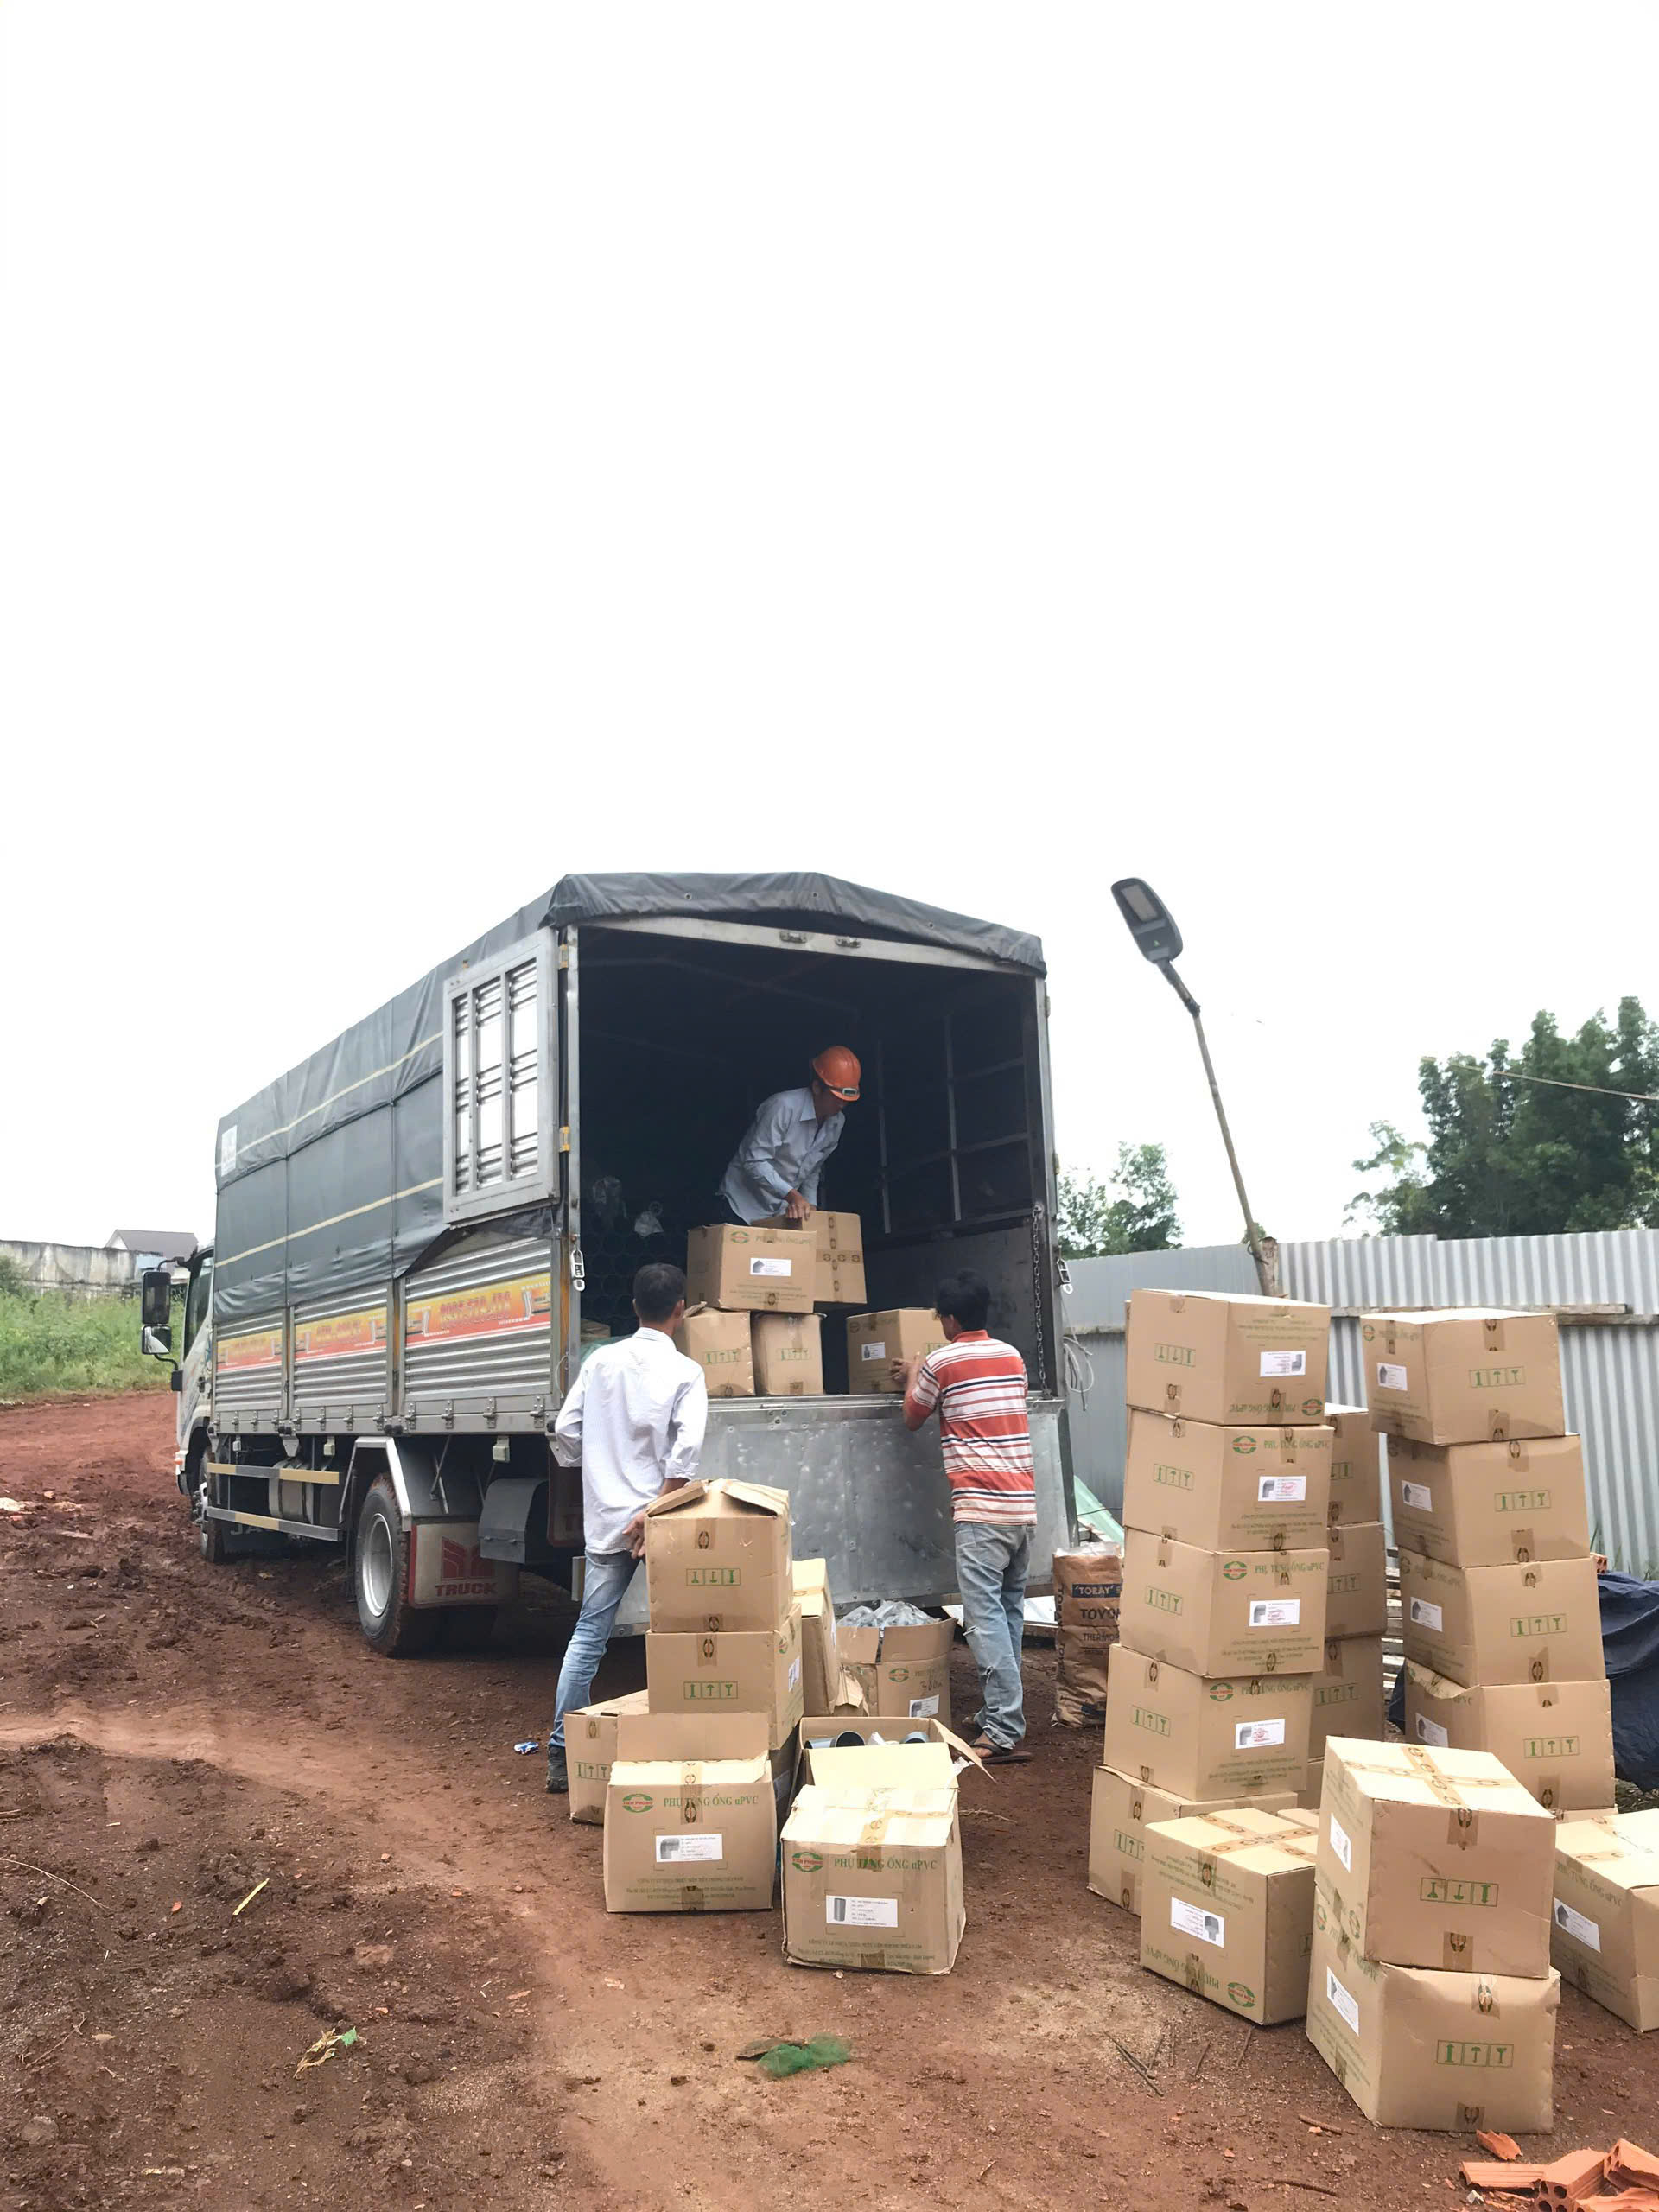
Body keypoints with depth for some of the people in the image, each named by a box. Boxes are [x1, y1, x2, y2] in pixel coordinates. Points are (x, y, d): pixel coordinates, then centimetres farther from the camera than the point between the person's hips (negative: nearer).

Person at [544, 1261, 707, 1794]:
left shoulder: (601, 1360, 4)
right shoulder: (685, 1372, -7)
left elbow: (565, 1430, 5)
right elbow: (686, 1450, -19)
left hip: (604, 1520, 4)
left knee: (588, 1634, 9)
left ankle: (561, 1752, 10)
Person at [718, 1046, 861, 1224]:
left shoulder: (837, 1122, 0)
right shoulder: (783, 1107, -24)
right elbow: (755, 1162, -27)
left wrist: (810, 1205, 1)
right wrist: (792, 1195, -35)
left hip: (782, 1211, 7)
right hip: (744, 1206, -7)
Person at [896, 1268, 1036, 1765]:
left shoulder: (941, 1362, -3)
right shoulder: (1012, 1357, 14)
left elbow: (912, 1419, 13)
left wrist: (912, 1377, 32)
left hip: (981, 1508, -7)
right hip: (1024, 1504, 7)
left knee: (986, 1617, -8)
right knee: (1010, 1612, 14)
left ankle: (1004, 1734, -12)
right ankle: (998, 1712, 22)